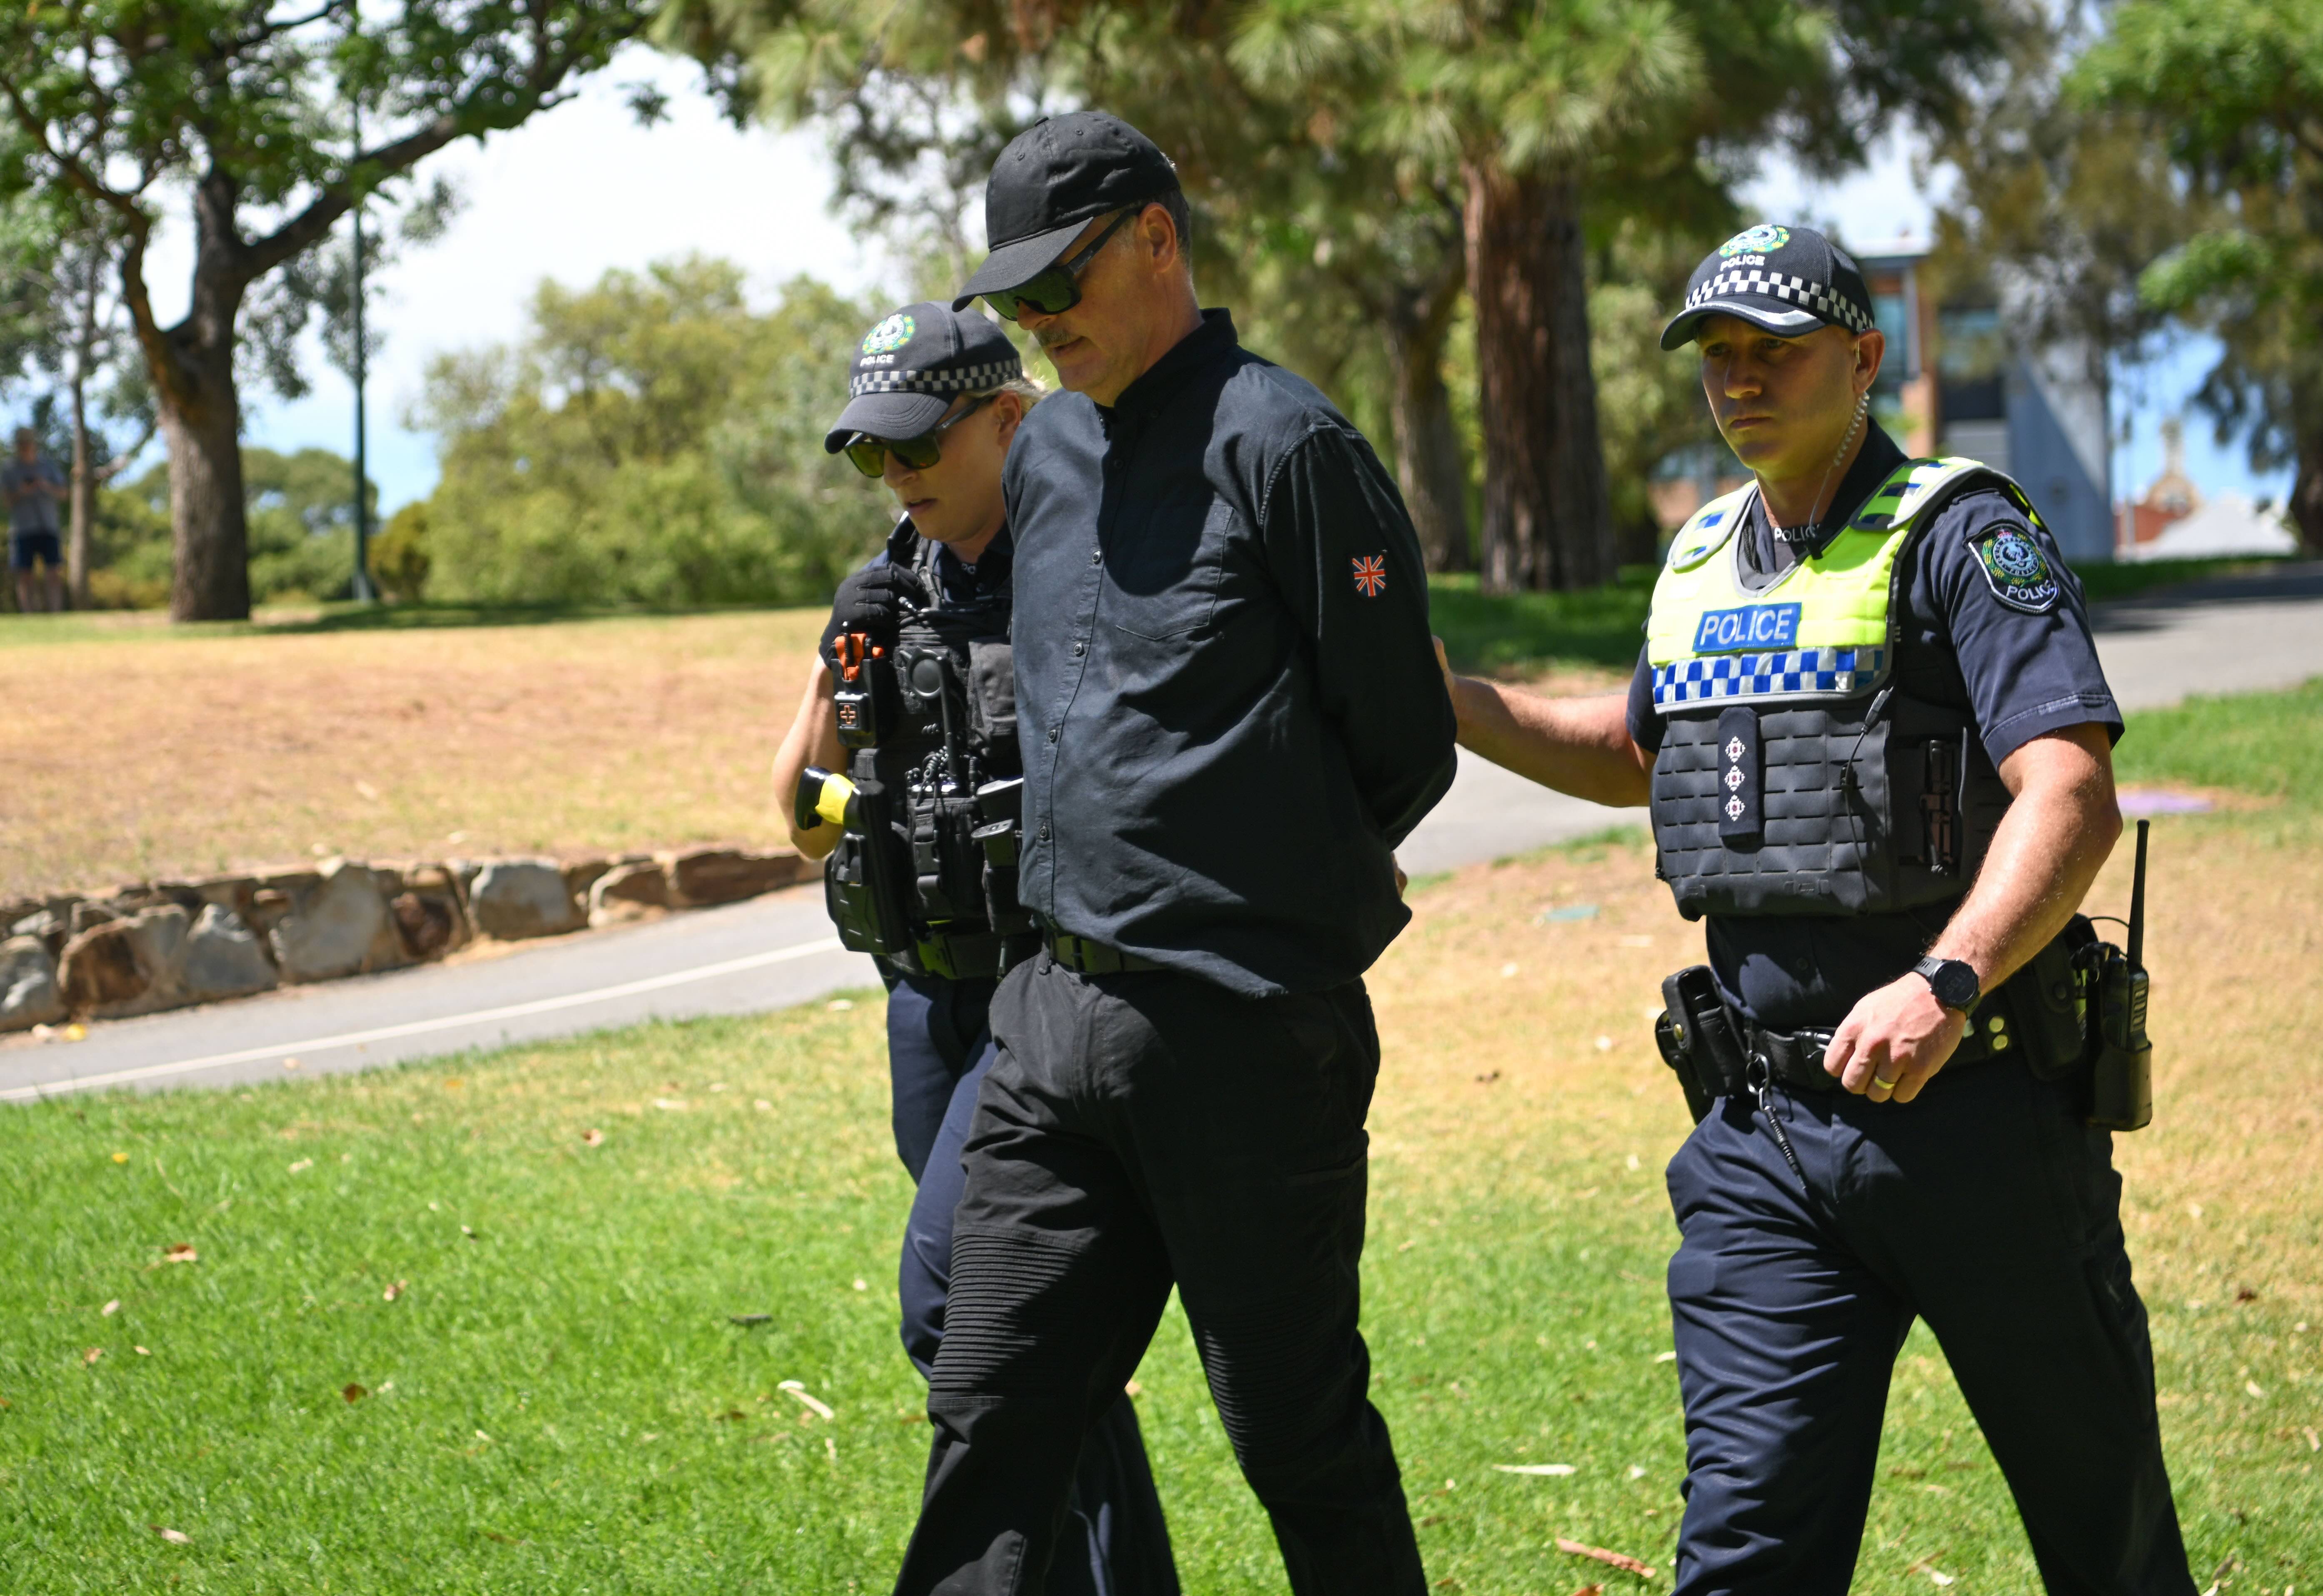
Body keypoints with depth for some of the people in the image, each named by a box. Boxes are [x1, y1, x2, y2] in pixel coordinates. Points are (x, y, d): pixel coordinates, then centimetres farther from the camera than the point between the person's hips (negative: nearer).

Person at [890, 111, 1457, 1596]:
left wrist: (1289, 896, 6)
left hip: (1242, 1029, -7)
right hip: (1055, 1019, 7)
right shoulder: (1047, 454, 14)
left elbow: (1408, 745, -6)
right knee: (992, 1418, 6)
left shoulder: (1285, 444, -10)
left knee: (1302, 1438, 3)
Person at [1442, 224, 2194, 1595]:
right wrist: (1449, 700, 21)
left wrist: (1945, 985, -35)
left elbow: (2074, 800, -21)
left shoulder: (1961, 538, -8)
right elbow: (1643, 755, 34)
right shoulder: (1700, 564, 13)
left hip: (1972, 1109, -5)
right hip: (1762, 1131, 5)